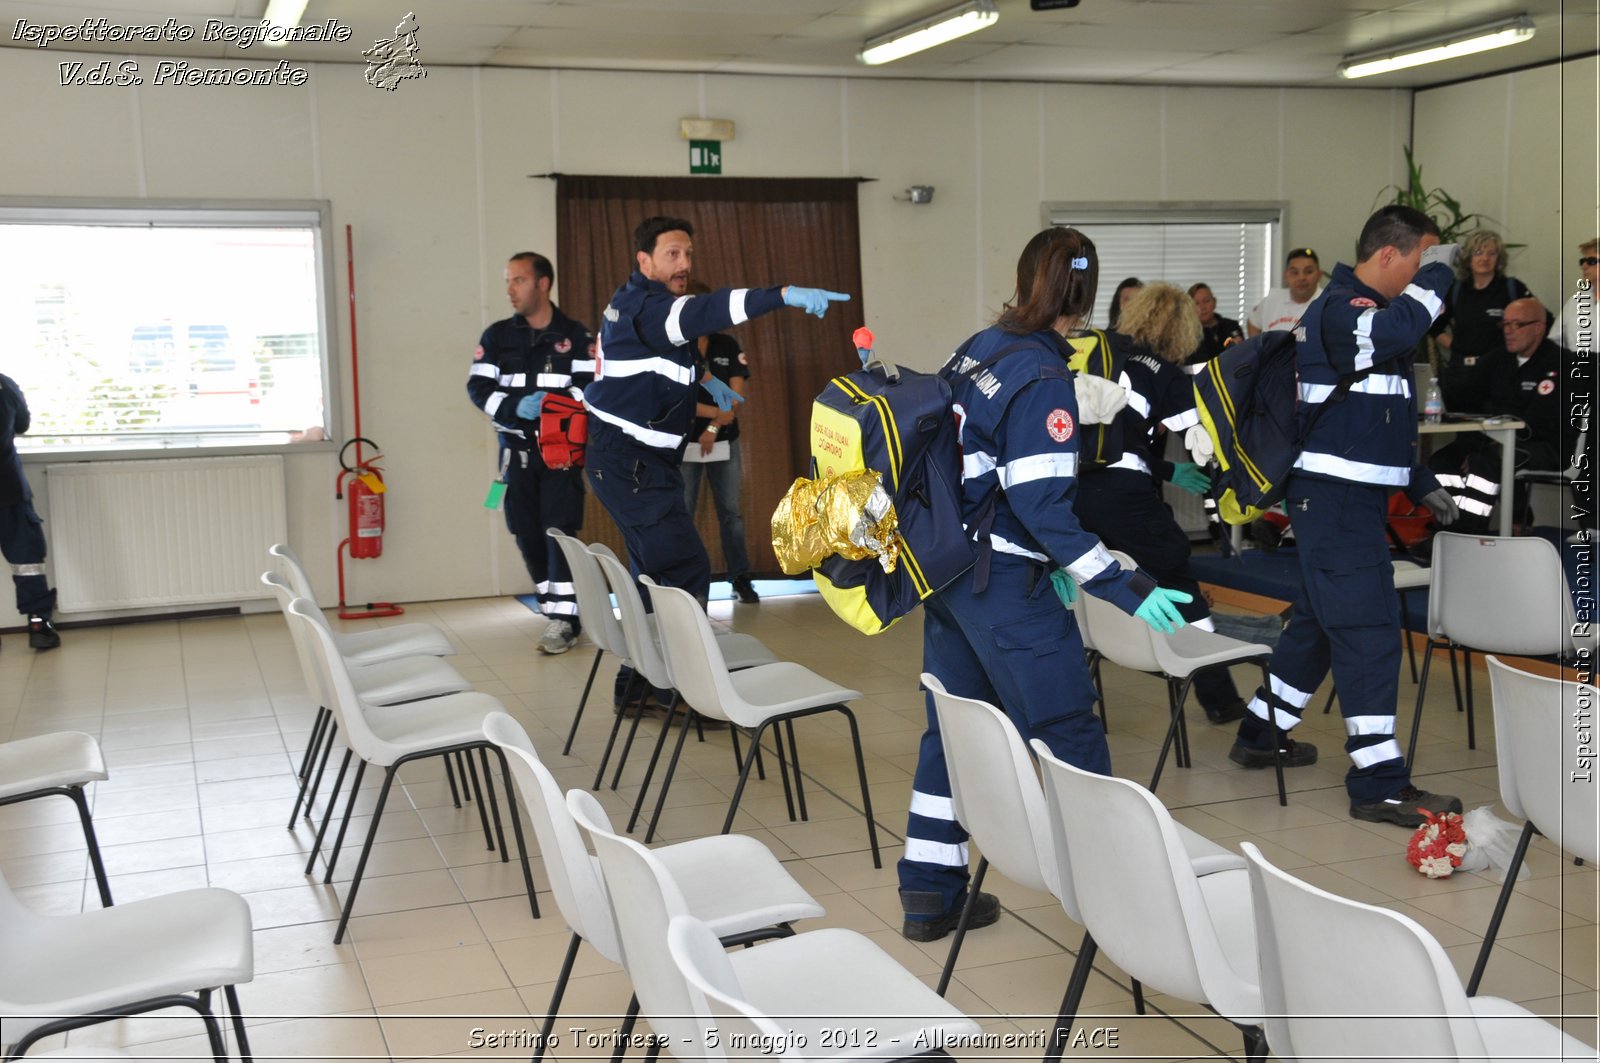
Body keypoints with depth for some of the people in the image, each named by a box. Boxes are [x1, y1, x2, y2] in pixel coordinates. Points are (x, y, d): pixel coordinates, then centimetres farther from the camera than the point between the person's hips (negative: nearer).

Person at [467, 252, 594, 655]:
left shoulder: (575, 336, 0)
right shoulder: (497, 336, 6)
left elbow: (591, 386, -6)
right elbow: (478, 387, -1)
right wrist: (516, 407, -18)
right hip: (516, 448, 3)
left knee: (559, 531, -10)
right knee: (528, 534, 5)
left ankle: (563, 617, -8)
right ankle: (558, 612, 17)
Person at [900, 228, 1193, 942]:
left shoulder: (977, 349, 7)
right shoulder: (1043, 381, -17)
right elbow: (1043, 507, -22)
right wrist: (1127, 591, -22)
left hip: (948, 572, 8)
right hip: (1006, 586, -8)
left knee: (951, 730, 15)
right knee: (1070, 735, 4)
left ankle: (930, 896, 22)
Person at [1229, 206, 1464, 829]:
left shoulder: (1367, 314, 19)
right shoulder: (1341, 310, -13)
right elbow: (1400, 329, -37)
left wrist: (1421, 484, 22)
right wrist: (1437, 271, -20)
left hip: (1354, 496, 11)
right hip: (1336, 497, -11)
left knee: (1317, 620, 18)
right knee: (1368, 631, -10)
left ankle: (1259, 736, 30)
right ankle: (1379, 785, -7)